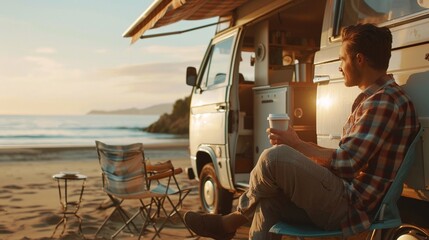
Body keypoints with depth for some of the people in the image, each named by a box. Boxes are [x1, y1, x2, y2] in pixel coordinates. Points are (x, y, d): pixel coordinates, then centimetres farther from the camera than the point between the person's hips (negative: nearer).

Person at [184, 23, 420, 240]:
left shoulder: (384, 101, -15)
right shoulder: (372, 98, 19)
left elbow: (347, 163, -20)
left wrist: (298, 145, -8)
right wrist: (301, 147, 9)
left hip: (351, 206, -11)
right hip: (343, 200, 11)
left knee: (275, 156, -23)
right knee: (268, 201, 11)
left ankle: (233, 220, 2)